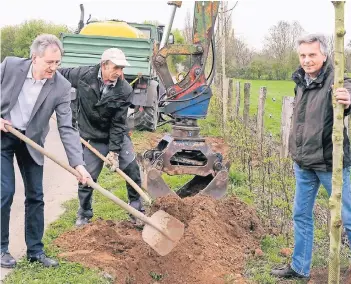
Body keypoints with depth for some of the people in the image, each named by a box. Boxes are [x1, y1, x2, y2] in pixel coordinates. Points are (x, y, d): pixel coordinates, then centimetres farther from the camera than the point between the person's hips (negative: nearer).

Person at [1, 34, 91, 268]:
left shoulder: (61, 87, -17)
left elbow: (66, 128, -18)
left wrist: (78, 163, -26)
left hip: (31, 142, 2)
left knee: (35, 196, 4)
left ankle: (35, 250, 18)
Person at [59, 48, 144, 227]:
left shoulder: (124, 90, -19)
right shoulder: (83, 75, -18)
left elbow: (118, 123, -16)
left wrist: (114, 150, -18)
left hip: (118, 136, 1)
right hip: (93, 138, 0)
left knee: (132, 171, 1)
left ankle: (137, 211, 19)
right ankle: (84, 214, 25)